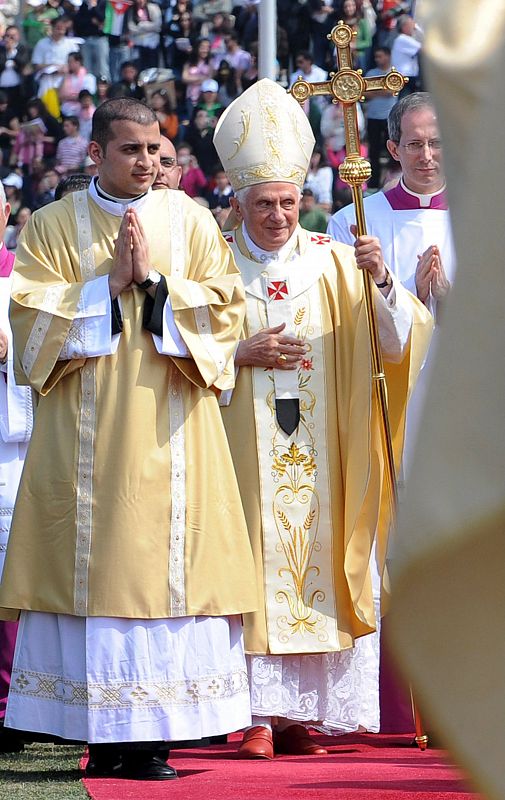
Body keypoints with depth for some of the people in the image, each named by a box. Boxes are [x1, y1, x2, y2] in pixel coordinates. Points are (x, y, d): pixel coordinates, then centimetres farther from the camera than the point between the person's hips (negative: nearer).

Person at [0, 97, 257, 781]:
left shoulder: (191, 222, 11)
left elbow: (222, 308, 3)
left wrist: (155, 280, -9)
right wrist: (109, 283, -9)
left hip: (169, 435, 1)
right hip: (85, 436, 0)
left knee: (164, 567, -5)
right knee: (91, 568, -4)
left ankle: (154, 739, -3)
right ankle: (106, 741, 0)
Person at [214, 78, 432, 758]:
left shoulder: (332, 263, 7)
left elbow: (399, 341, -2)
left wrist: (383, 282, -20)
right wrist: (243, 355, -12)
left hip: (318, 455, 1)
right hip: (247, 450, -1)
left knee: (315, 568, 0)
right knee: (257, 569, -6)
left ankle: (303, 714, 4)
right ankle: (258, 714, -6)